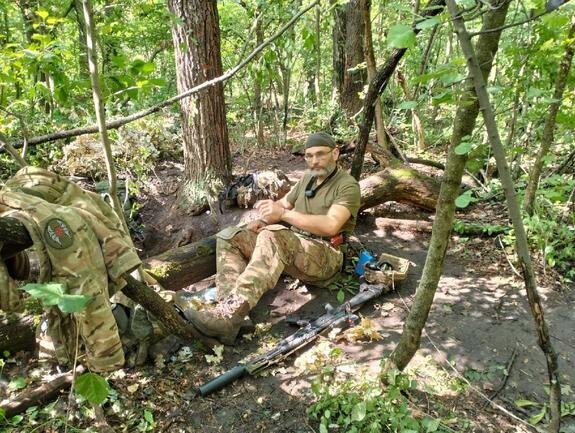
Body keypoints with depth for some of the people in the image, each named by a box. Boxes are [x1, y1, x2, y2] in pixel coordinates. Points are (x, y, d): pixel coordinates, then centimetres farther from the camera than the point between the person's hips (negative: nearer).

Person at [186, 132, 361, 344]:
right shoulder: (308, 178, 17)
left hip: (325, 255, -8)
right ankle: (230, 306, -28)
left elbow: (330, 225, -23)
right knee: (229, 237, -6)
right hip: (292, 248, 8)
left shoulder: (348, 186, -7)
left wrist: (282, 214, -26)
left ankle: (230, 313, -48)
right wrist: (263, 220, 1)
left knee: (272, 237, -38)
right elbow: (283, 204, 24)